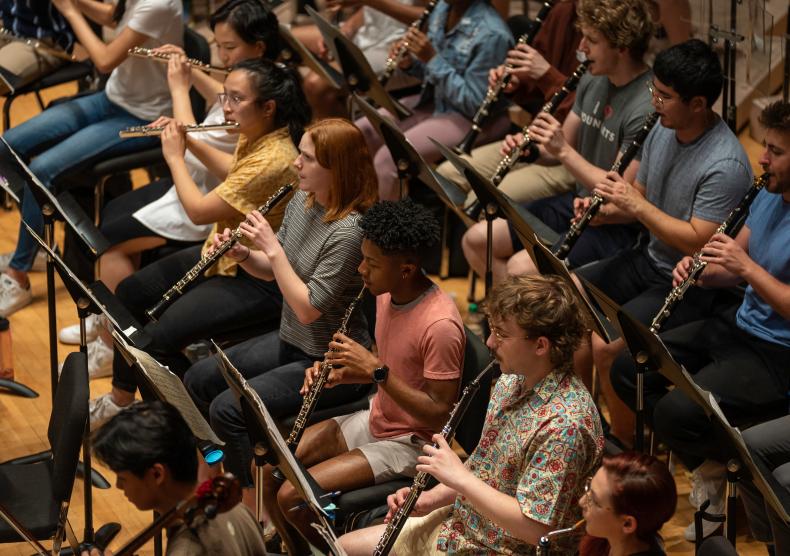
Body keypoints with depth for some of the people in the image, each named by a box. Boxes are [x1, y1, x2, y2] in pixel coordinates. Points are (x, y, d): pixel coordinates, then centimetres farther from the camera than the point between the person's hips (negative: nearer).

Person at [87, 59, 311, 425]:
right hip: (224, 254, 10)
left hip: (257, 281, -10)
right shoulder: (255, 137, -1)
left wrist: (174, 157, -10)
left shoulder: (273, 160, -30)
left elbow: (198, 210, -24)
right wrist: (191, 142, 12)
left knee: (158, 339, -23)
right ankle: (120, 399, 27)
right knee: (130, 293, 12)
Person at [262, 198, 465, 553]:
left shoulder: (440, 325, -28)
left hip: (409, 443, -9)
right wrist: (341, 374, -4)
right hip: (375, 419, 9)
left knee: (292, 497, -18)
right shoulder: (388, 294, 0)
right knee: (268, 469, 1)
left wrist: (375, 370, -28)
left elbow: (441, 415, -25)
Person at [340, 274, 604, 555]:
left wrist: (459, 476, -24)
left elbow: (532, 527, -29)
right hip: (457, 526, 9)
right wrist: (431, 499, -1)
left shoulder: (565, 423, -28)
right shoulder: (512, 381, 2)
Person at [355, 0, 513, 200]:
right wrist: (409, 63, -9)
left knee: (389, 158, -24)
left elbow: (474, 103, -22)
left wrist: (432, 59, -25)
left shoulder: (491, 34, -24)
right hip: (432, 101, 9)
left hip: (469, 117, -9)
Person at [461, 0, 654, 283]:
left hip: (618, 226, -9)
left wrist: (563, 150, -24)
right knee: (475, 241, 1)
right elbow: (561, 151, 14)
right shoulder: (593, 80, 4)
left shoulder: (647, 106, -22)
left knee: (520, 268, -26)